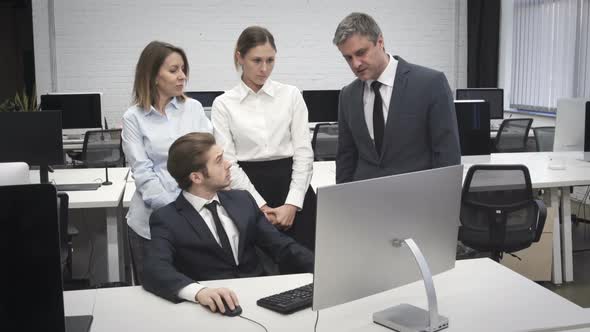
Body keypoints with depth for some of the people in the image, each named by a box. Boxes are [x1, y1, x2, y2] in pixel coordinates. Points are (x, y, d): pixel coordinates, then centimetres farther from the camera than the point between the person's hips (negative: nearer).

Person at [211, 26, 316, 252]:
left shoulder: (291, 95, 3)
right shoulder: (223, 104, 1)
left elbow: (304, 153, -1)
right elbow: (228, 162, -4)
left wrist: (292, 204, -10)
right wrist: (260, 206, -10)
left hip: (292, 188, 1)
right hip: (249, 193, -1)